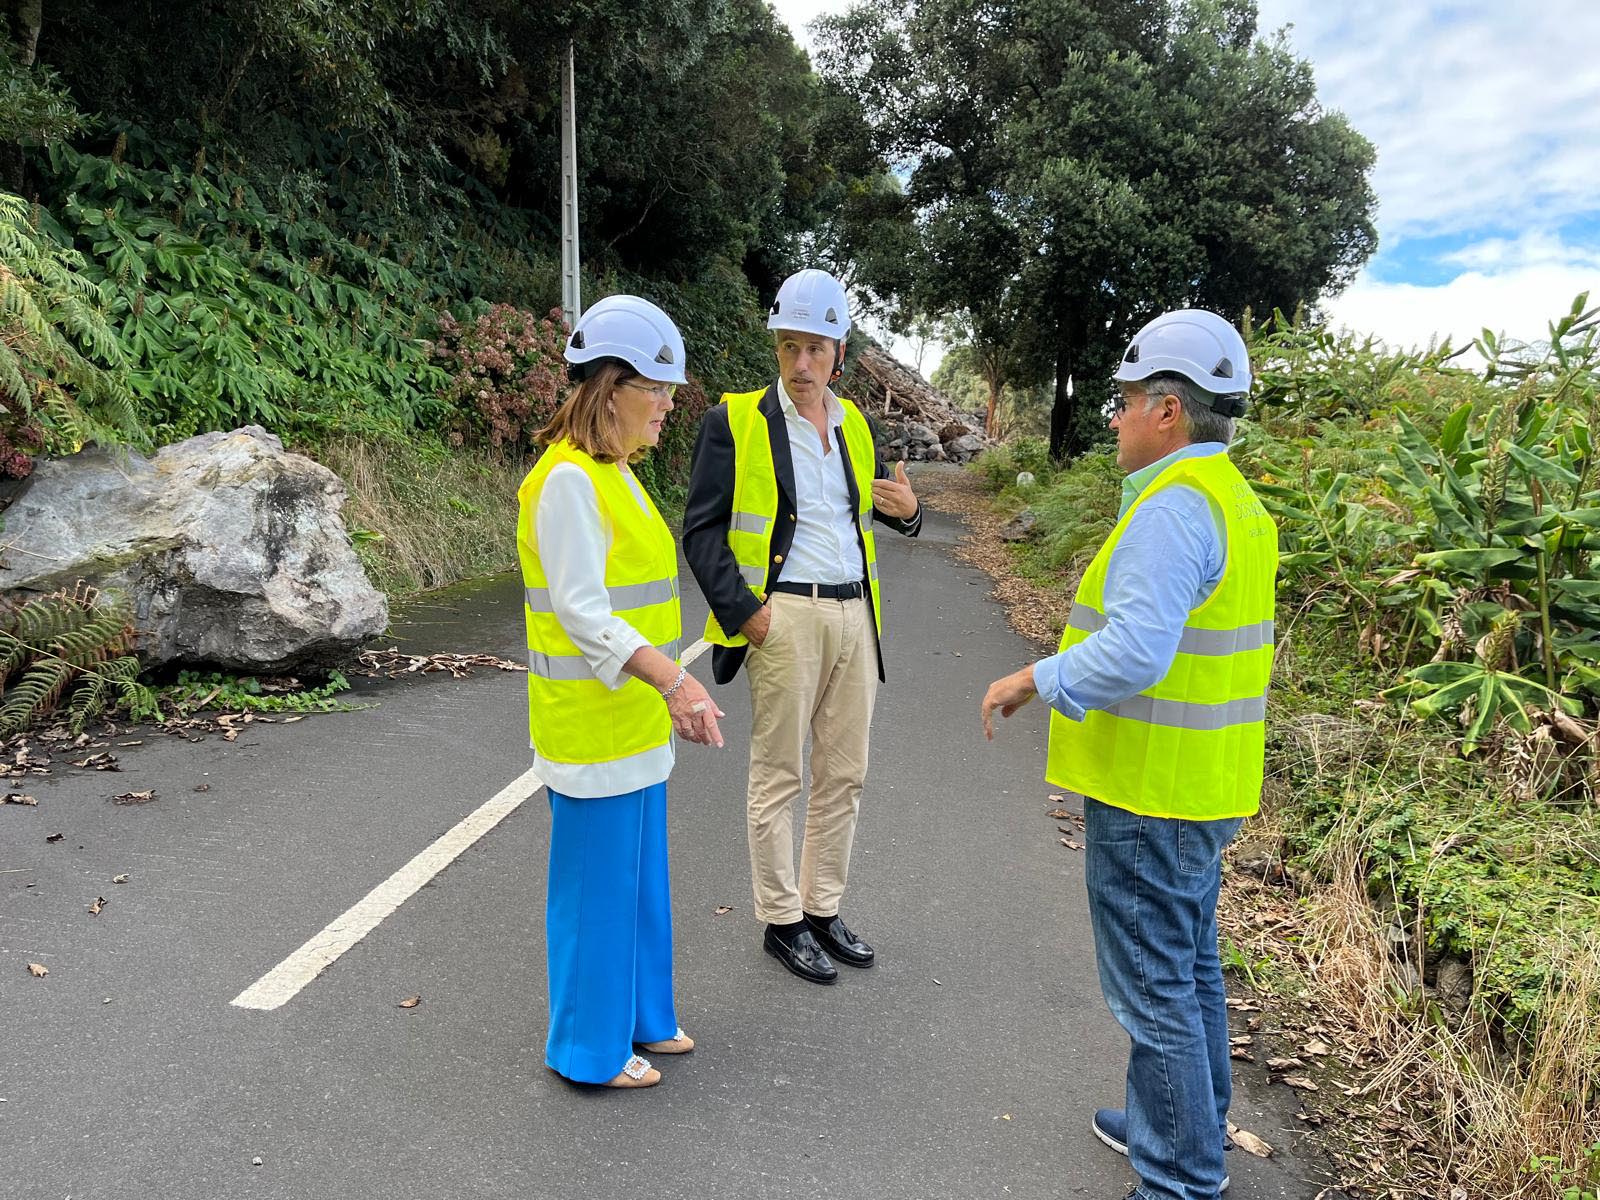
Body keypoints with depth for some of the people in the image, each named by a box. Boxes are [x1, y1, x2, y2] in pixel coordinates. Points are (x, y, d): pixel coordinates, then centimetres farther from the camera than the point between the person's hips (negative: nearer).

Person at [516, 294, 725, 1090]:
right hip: (591, 724, -9)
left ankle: (637, 1015, 36)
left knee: (638, 874, 19)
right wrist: (672, 679, -34)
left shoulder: (613, 474, 11)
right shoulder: (568, 480, -18)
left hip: (633, 718, 10)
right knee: (598, 881, 4)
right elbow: (581, 613, -24)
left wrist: (666, 688, 19)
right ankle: (590, 1046, 22)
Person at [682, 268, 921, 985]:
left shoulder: (854, 424, 12)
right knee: (777, 777, 3)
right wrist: (742, 611, -14)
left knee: (844, 775, 12)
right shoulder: (735, 422, -4)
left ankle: (823, 909, 27)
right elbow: (702, 527, -6)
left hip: (855, 615, 6)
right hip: (784, 616, -6)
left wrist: (906, 510, 1)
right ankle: (781, 921, 18)